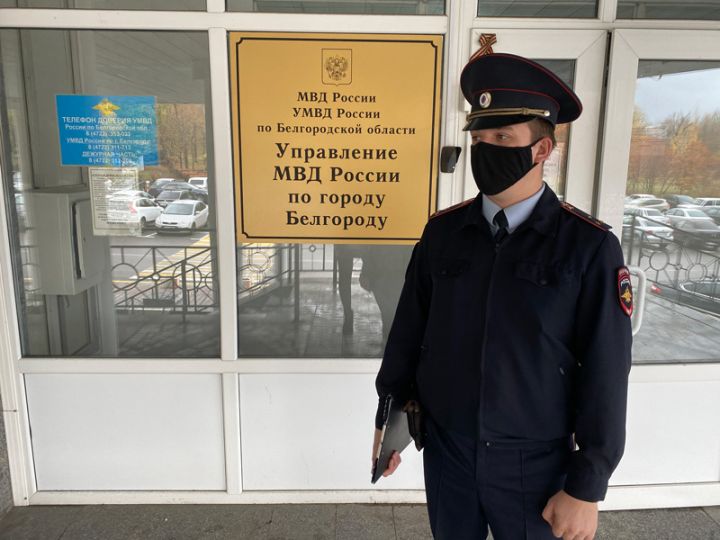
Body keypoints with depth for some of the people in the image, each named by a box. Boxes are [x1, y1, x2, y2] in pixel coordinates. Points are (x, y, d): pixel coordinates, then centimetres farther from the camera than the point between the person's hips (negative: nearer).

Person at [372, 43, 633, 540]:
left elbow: (605, 373, -10)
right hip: (445, 453, 3)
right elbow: (408, 331, 1)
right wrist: (388, 419, 7)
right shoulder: (442, 231, -5)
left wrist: (586, 488, -7)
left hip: (534, 467, -2)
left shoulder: (589, 247, -13)